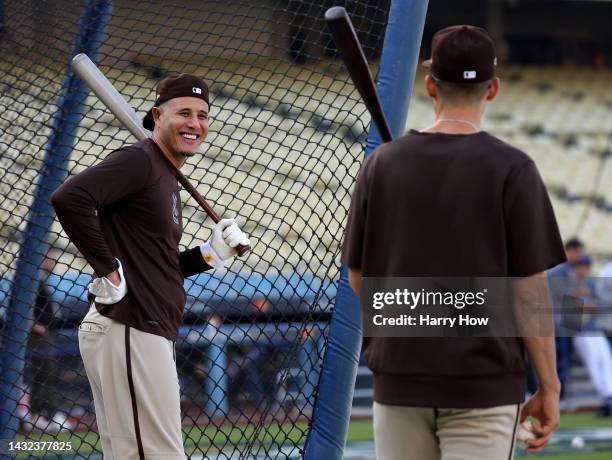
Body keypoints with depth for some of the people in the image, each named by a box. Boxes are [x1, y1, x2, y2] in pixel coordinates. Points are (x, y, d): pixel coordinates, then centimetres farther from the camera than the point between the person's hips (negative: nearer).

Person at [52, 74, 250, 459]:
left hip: (150, 333, 11)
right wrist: (108, 270, -21)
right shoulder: (138, 161, -9)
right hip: (128, 330, -11)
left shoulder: (167, 179, 21)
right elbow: (69, 197, -24)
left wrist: (211, 254, 11)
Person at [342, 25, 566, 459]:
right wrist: (549, 387, -2)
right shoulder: (512, 168, -7)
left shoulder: (382, 163, 2)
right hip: (482, 379, -3)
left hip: (398, 377, 3)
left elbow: (358, 278, 7)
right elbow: (529, 289, -9)